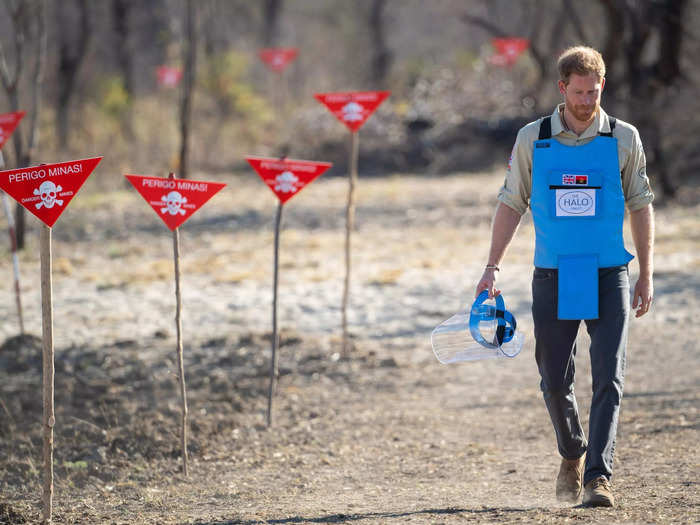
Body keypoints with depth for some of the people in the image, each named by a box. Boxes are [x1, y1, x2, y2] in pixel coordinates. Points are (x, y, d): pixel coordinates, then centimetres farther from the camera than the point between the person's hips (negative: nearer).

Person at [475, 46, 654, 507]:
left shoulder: (624, 138, 1)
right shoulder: (532, 140, 2)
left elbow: (641, 207, 6)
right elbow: (511, 204, 7)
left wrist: (647, 276, 4)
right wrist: (493, 268, -1)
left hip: (608, 277, -1)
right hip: (553, 278, 1)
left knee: (609, 378, -11)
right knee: (555, 379, 5)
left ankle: (598, 475, -11)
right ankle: (573, 455, 30)